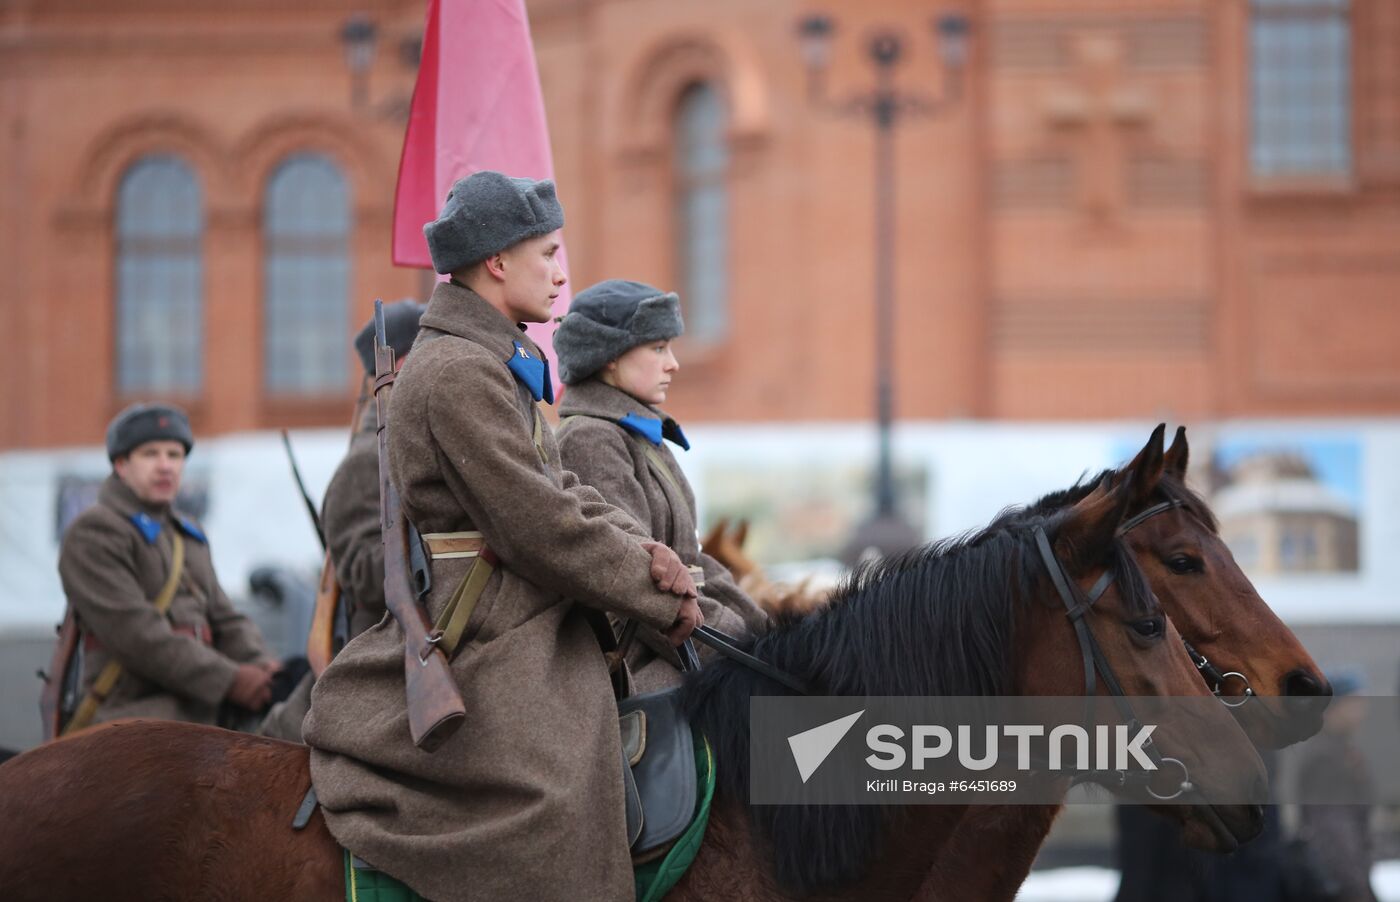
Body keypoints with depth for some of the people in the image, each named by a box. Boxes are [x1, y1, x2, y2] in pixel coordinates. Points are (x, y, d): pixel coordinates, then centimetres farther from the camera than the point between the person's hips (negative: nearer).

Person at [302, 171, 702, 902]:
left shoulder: (494, 364, 17)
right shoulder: (458, 373, -17)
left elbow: (559, 492, 16)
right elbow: (541, 528, -19)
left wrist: (643, 552, -4)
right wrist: (661, 598, -9)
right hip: (486, 646, -11)